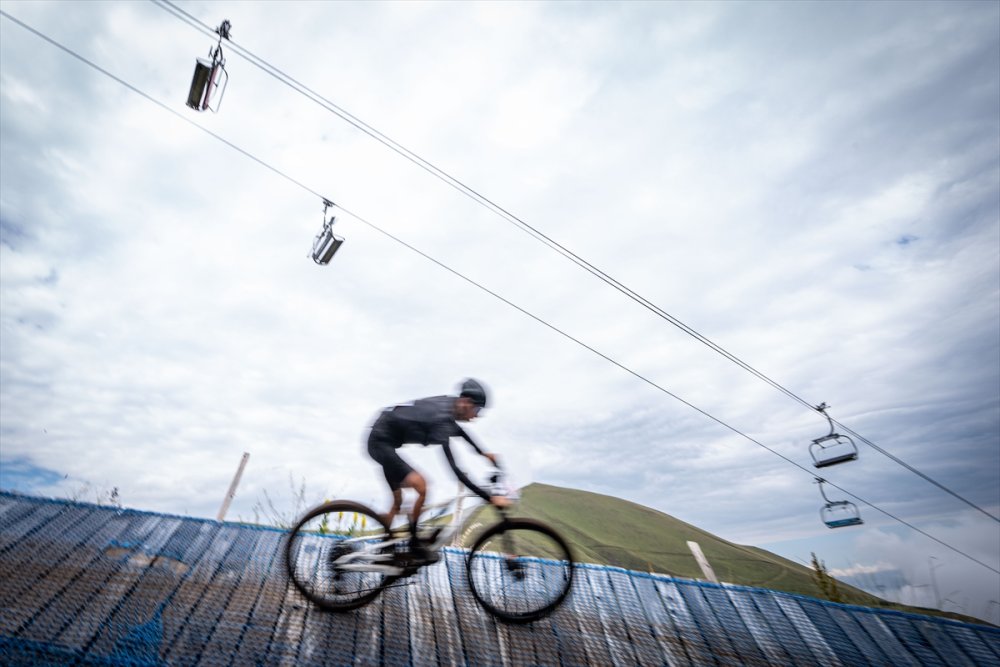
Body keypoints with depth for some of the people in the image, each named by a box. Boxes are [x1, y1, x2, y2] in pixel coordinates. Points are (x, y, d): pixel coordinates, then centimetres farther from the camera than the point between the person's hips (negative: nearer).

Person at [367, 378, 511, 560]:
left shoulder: (448, 405, -3)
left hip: (383, 440, 9)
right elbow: (454, 469, -34)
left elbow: (457, 429, 21)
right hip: (381, 442, -9)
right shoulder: (441, 418, -30)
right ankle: (414, 542, 0)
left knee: (397, 502, 17)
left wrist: (482, 452, 26)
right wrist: (490, 498, -33)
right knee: (421, 487, -20)